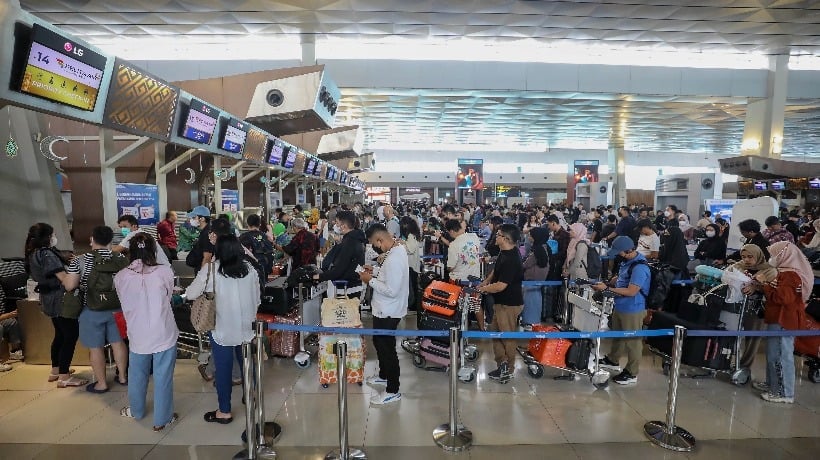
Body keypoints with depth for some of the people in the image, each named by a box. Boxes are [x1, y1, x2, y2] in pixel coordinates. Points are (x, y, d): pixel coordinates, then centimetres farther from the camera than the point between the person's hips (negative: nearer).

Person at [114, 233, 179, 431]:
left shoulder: (120, 277, -7)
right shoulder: (165, 272, -14)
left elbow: (124, 304, 7)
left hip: (138, 336, 3)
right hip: (164, 335, -2)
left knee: (137, 376, 24)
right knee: (163, 379, 11)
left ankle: (136, 411, 46)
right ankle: (162, 419, 25)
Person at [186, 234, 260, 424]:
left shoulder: (211, 269, -12)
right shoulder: (249, 269, -1)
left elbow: (190, 294, -6)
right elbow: (257, 299, 5)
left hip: (222, 329, -4)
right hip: (247, 328, 4)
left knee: (223, 369, 8)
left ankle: (224, 412, 19)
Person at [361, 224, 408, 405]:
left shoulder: (393, 260, -29)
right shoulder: (397, 249, 2)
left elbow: (391, 290, -29)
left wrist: (371, 280, -18)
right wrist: (375, 272, 3)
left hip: (388, 312, -10)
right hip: (385, 309, 10)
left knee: (387, 348, 5)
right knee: (379, 342, 26)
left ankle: (393, 391, 21)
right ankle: (384, 375, 47)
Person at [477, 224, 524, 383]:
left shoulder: (511, 260, -27)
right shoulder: (505, 252, 3)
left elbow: (500, 286, -27)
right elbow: (496, 270, 21)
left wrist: (483, 288, -12)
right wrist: (487, 281, 6)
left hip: (509, 304, -10)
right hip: (501, 301, 10)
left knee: (507, 337, 5)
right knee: (495, 332, 17)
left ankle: (507, 370, 21)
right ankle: (503, 364, 26)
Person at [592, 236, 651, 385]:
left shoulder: (639, 267, -27)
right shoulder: (627, 261, 1)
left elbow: (631, 291, -28)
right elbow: (619, 278, 16)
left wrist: (607, 288, -24)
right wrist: (607, 283, -2)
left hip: (632, 310, -9)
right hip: (620, 307, 9)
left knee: (632, 341, 7)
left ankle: (631, 374, 22)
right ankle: (613, 360, 45)